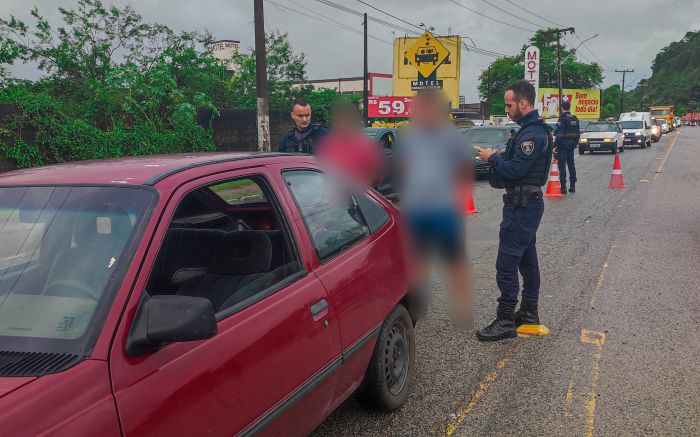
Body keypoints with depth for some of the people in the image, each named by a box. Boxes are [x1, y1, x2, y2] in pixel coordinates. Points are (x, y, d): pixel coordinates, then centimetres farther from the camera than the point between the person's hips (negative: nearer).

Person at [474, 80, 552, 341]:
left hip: (522, 205, -11)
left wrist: (492, 158, -10)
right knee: (526, 258, 17)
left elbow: (515, 170, -24)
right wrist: (499, 158, 2)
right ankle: (529, 312, 27)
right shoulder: (534, 129, 15)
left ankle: (505, 321, -5)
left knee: (506, 261, -9)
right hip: (528, 203, 11)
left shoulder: (531, 134, -19)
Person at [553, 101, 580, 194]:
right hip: (572, 144, 7)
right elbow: (578, 133, 15)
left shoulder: (562, 118, -12)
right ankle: (572, 186, 18)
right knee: (571, 164, 14)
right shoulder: (575, 118, 11)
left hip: (563, 144, -7)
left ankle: (563, 187, -7)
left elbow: (560, 133, -19)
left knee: (562, 165, -4)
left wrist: (555, 146, -18)